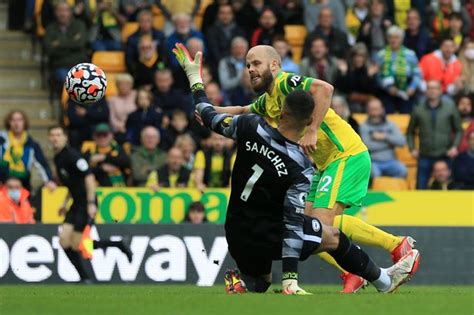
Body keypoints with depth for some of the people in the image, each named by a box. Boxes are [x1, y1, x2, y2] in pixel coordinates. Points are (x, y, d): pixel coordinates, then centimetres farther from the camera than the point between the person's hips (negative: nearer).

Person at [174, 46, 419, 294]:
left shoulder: (251, 127, -14)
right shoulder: (300, 169, -22)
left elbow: (210, 118, 3)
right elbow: (292, 224, -23)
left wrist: (194, 77, 18)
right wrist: (289, 278, -21)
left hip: (235, 234, 5)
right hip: (266, 237, -5)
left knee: (261, 282, 29)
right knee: (333, 236, 15)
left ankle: (243, 282, -5)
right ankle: (383, 280, 27)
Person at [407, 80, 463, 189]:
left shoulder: (450, 108, 4)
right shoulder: (418, 110, 6)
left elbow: (459, 130, 9)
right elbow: (410, 132, 16)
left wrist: (455, 146, -6)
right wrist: (412, 148, 2)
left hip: (446, 156, -1)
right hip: (425, 156, 1)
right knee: (420, 188, 0)